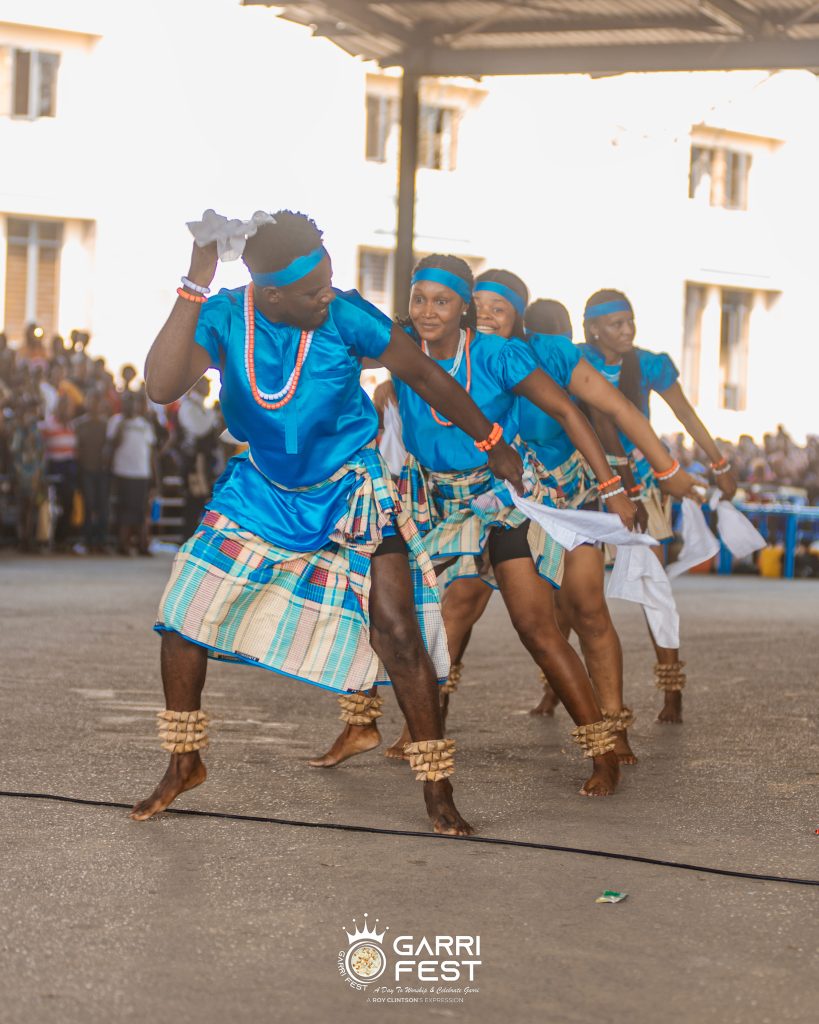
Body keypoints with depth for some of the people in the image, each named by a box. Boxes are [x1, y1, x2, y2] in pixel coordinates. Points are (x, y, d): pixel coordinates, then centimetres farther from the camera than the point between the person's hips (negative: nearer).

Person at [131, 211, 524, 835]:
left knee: (396, 631, -13)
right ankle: (184, 765, 20)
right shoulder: (224, 317, -17)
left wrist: (491, 443, 3)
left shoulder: (346, 317, -21)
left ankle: (438, 791, 1)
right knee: (184, 612, -1)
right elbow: (162, 386, -34)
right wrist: (195, 286, -39)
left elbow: (424, 375, -6)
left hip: (350, 492, -2)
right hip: (261, 490, 3)